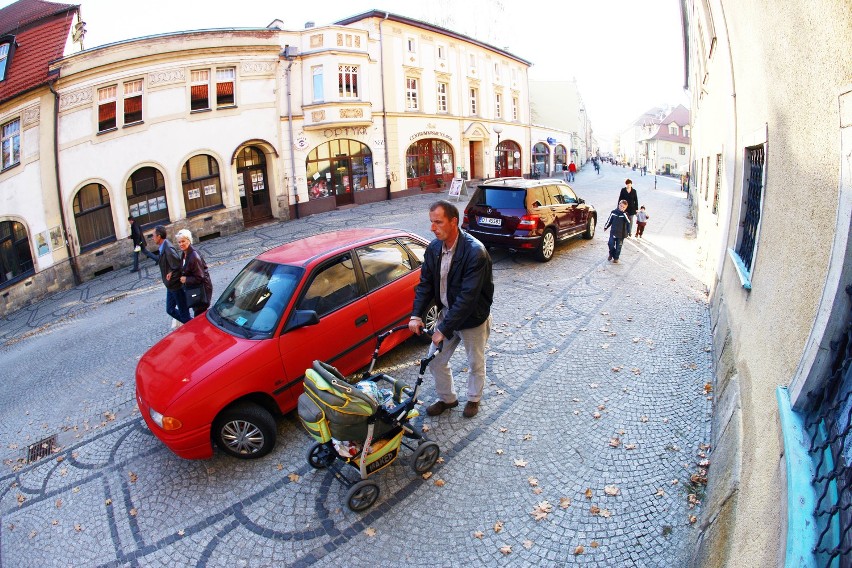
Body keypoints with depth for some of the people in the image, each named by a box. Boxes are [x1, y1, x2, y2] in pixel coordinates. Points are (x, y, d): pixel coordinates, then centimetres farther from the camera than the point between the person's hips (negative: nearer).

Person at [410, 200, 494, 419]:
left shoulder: (475, 252, -30)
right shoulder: (434, 248, -8)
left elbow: (468, 296, -31)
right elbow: (425, 283, 0)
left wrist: (444, 328, -29)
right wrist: (416, 315, -13)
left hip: (473, 317, -5)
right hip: (447, 313, 6)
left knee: (475, 363, 16)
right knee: (436, 361, 13)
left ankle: (474, 399, 43)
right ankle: (447, 399, 38)